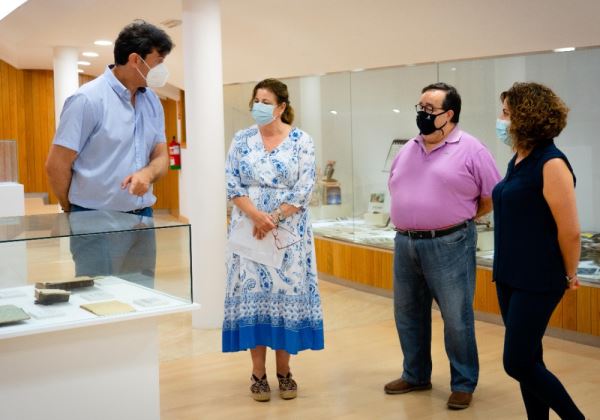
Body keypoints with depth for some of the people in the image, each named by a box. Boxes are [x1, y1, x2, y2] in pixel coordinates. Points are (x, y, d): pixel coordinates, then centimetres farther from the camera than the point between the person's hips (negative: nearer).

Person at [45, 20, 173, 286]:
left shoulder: (152, 102, 8)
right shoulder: (88, 99, -13)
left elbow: (161, 157, 10)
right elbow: (56, 165, -10)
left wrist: (147, 173, -14)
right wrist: (78, 214, 2)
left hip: (142, 219, 6)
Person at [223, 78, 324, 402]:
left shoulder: (301, 140, -1)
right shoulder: (242, 140, 6)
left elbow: (303, 190, -7)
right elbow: (232, 185, -1)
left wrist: (273, 219, -15)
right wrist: (256, 216, -16)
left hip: (288, 232, -1)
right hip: (249, 230, 2)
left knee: (286, 293, 2)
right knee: (252, 293, 2)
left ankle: (284, 371, 16)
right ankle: (259, 373, 12)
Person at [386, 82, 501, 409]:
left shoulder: (470, 150, -7)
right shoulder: (408, 150, 11)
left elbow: (493, 199, -5)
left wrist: (453, 220, 0)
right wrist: (412, 220, 9)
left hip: (448, 246, -6)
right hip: (405, 244, 6)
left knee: (456, 319, 1)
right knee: (408, 314, 15)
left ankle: (463, 384, 17)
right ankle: (416, 375, 32)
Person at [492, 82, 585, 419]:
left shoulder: (551, 164, -17)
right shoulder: (518, 160, 9)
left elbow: (570, 231, -16)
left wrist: (569, 276, -4)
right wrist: (506, 271, 18)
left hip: (537, 280, -8)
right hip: (509, 276, 8)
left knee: (518, 363, -3)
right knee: (528, 359, 14)